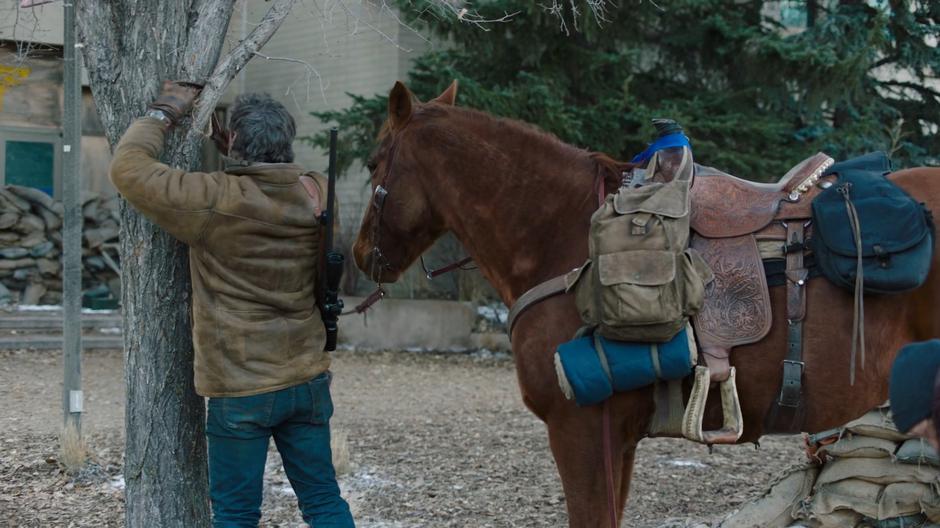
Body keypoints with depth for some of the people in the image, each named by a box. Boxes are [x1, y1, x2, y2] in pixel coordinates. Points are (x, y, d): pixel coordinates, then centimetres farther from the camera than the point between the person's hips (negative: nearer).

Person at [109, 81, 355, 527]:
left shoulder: (214, 202, -18)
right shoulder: (315, 195, -2)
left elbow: (128, 168, -11)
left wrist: (163, 113, 2)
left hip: (240, 391, -5)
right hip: (308, 381, 5)